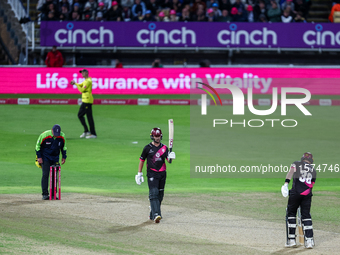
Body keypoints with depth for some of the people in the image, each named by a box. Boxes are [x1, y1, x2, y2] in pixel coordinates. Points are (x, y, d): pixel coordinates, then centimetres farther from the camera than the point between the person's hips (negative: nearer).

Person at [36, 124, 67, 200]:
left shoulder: (62, 136, -9)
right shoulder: (44, 135, -19)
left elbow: (63, 146, 10)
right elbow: (38, 145, -7)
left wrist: (64, 157, 7)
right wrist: (39, 157, -10)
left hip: (55, 158, 3)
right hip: (45, 158, -3)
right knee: (45, 175, -12)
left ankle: (53, 194, 7)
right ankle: (45, 194, -12)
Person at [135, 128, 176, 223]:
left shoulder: (164, 148, 8)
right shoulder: (148, 148, 0)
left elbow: (168, 160, -1)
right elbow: (142, 160, 6)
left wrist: (171, 157, -25)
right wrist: (139, 174, 5)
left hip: (162, 174, 4)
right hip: (152, 174, -4)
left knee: (160, 195, 8)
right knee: (154, 193, -18)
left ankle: (152, 214, 21)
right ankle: (156, 215, -29)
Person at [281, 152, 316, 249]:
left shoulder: (296, 164, 12)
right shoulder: (313, 170, 21)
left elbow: (291, 172, -8)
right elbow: (311, 185, 18)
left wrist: (286, 183, -19)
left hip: (296, 193, -3)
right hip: (307, 194, 3)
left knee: (291, 214, 8)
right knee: (306, 215, 9)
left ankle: (291, 240, 4)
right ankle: (309, 240, 1)